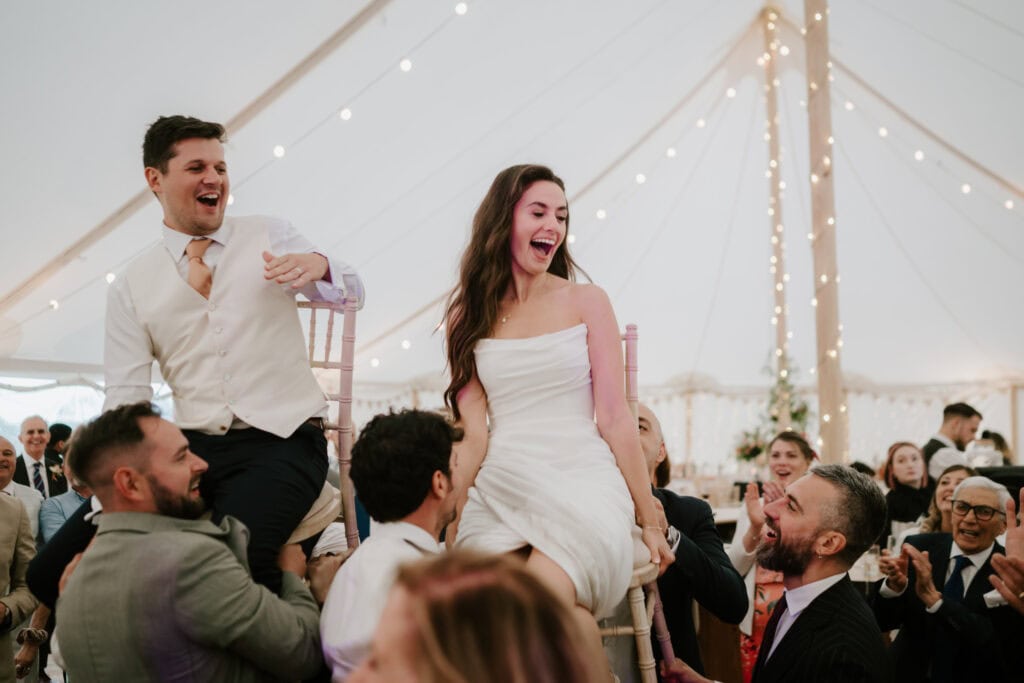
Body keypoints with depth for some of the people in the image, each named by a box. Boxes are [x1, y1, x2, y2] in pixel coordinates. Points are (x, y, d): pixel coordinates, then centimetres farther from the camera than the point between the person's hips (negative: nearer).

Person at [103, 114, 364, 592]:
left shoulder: (268, 237, 10)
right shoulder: (130, 288, 10)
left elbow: (353, 294, 11)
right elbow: (125, 400, 5)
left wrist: (318, 266, -14)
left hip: (283, 442, -2)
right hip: (194, 449, 2)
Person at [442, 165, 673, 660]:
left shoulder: (587, 302, 6)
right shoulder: (467, 316, 11)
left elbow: (614, 418, 3)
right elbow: (471, 432, 7)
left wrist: (649, 521, 2)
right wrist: (451, 522, 1)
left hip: (582, 483, -1)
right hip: (501, 490, 2)